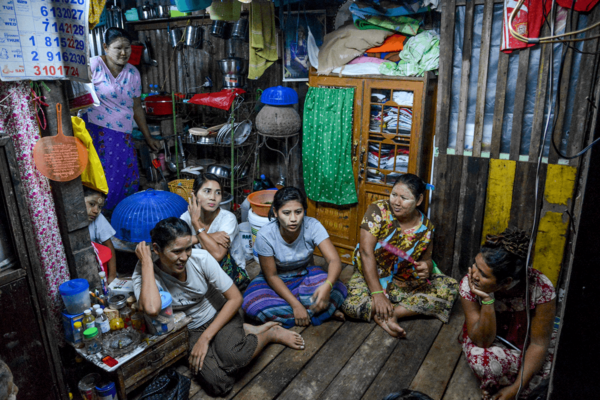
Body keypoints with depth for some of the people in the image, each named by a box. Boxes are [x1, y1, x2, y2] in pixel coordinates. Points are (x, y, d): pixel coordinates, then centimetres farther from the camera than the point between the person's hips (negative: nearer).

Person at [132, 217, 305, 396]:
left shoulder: (201, 258, -21)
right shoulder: (145, 274, -20)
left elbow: (235, 298, -15)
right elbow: (151, 309, -43)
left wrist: (205, 338, -19)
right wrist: (146, 262, -32)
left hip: (219, 315, -1)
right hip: (190, 331, 1)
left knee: (232, 356, -34)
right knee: (216, 383, -25)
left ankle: (271, 333, -2)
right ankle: (244, 332, 1)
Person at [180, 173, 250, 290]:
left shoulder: (228, 218, -20)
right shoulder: (187, 216, -7)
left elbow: (217, 255, -34)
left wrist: (196, 222, -27)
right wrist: (208, 236, -30)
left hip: (233, 273, -3)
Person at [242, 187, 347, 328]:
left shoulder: (313, 226, -23)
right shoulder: (265, 235, -25)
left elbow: (334, 260, -29)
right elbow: (271, 276, -17)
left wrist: (327, 285, -51)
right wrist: (296, 305, -26)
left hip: (305, 275, 1)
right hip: (277, 280, 0)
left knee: (339, 290, -29)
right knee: (251, 304, -32)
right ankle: (316, 311, -18)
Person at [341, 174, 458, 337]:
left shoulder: (426, 227, -6)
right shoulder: (377, 211, -17)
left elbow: (426, 259, 7)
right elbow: (366, 252, -21)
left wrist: (426, 268, -21)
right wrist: (377, 294, -26)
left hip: (405, 284, 4)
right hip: (369, 278, -4)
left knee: (450, 288, -16)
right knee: (351, 305, -33)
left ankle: (392, 312, -18)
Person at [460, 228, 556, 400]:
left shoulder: (541, 288, -29)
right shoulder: (469, 285, -28)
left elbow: (539, 343, -19)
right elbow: (482, 341, -24)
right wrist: (488, 301, -39)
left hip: (527, 345, 2)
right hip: (492, 343, -1)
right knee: (483, 358, -33)